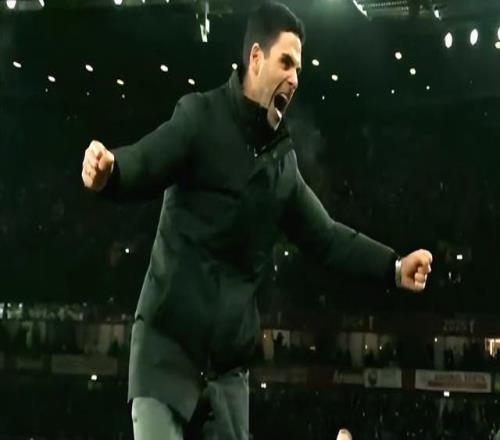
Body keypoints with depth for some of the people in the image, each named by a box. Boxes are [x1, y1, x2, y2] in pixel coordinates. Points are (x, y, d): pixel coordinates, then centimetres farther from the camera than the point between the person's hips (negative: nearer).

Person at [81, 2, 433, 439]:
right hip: (168, 341, -6)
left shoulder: (283, 160, 11)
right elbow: (143, 165, -21)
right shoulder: (201, 117, -7)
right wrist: (109, 170, -43)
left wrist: (394, 266, 11)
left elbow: (325, 234, 19)